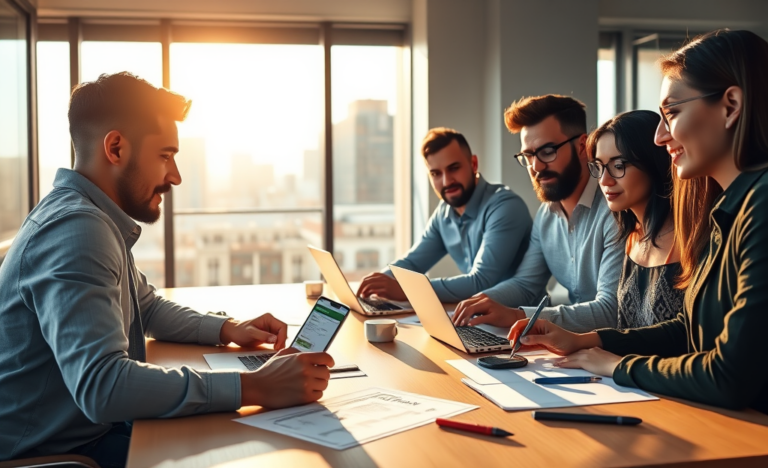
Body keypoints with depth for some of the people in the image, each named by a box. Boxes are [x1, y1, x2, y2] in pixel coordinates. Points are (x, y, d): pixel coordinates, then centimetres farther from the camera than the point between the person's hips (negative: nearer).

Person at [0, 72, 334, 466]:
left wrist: (228, 330, 3)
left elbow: (149, 308, 20)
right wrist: (254, 388, -35)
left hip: (91, 428, 9)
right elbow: (100, 383, -35)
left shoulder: (95, 218, 7)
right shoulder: (74, 229, -24)